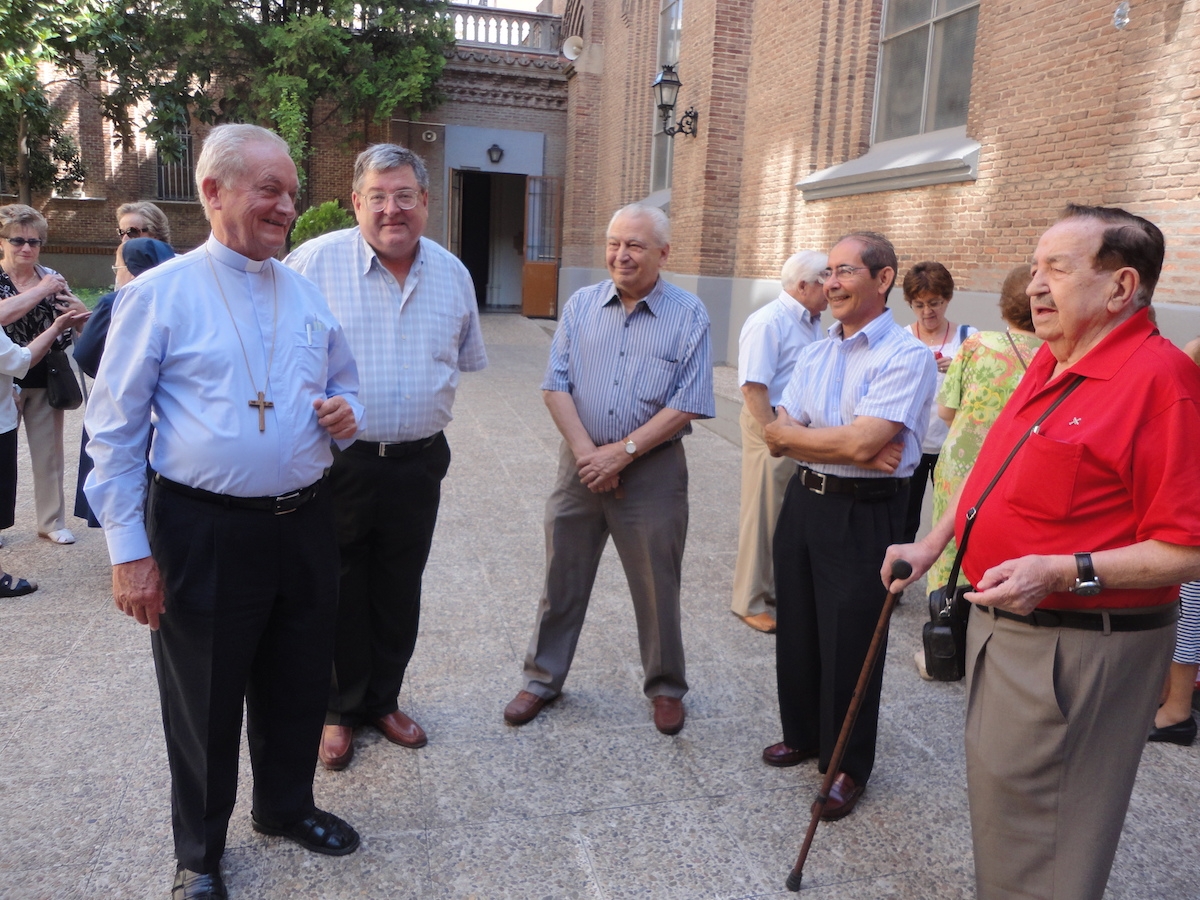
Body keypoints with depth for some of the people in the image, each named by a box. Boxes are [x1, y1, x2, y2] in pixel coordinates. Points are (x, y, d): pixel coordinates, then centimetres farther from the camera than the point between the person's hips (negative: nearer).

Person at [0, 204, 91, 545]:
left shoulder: (51, 277, 4)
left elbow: (86, 326, 6)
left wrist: (79, 310, -15)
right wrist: (41, 290, -20)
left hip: (45, 380, 3)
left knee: (49, 453, 10)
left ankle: (52, 522, 22)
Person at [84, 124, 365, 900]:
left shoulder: (307, 293, 9)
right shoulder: (160, 294, -7)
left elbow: (343, 385, 21)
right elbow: (114, 430, -6)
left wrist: (345, 413, -4)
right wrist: (129, 549, -9)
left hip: (304, 523, 5)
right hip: (204, 532, -4)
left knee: (299, 684, 19)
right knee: (205, 700, 12)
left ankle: (286, 806, 45)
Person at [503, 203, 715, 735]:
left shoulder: (689, 316, -5)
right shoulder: (581, 305, 4)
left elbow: (688, 404, -11)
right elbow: (556, 386, -1)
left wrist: (622, 452, -14)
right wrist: (586, 452, -12)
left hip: (652, 471, -2)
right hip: (581, 463, 3)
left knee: (657, 586, 9)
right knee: (561, 580, 12)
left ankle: (665, 687, 29)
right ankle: (543, 678, 30)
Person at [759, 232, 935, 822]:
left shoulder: (906, 356, -13)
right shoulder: (815, 354, 9)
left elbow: (861, 443, -24)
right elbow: (775, 436, 1)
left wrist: (794, 433, -9)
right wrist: (845, 447, -14)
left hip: (863, 515, -6)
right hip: (802, 502, 7)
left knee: (849, 643, 6)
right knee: (797, 629, 17)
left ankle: (847, 766, 27)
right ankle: (802, 734, 40)